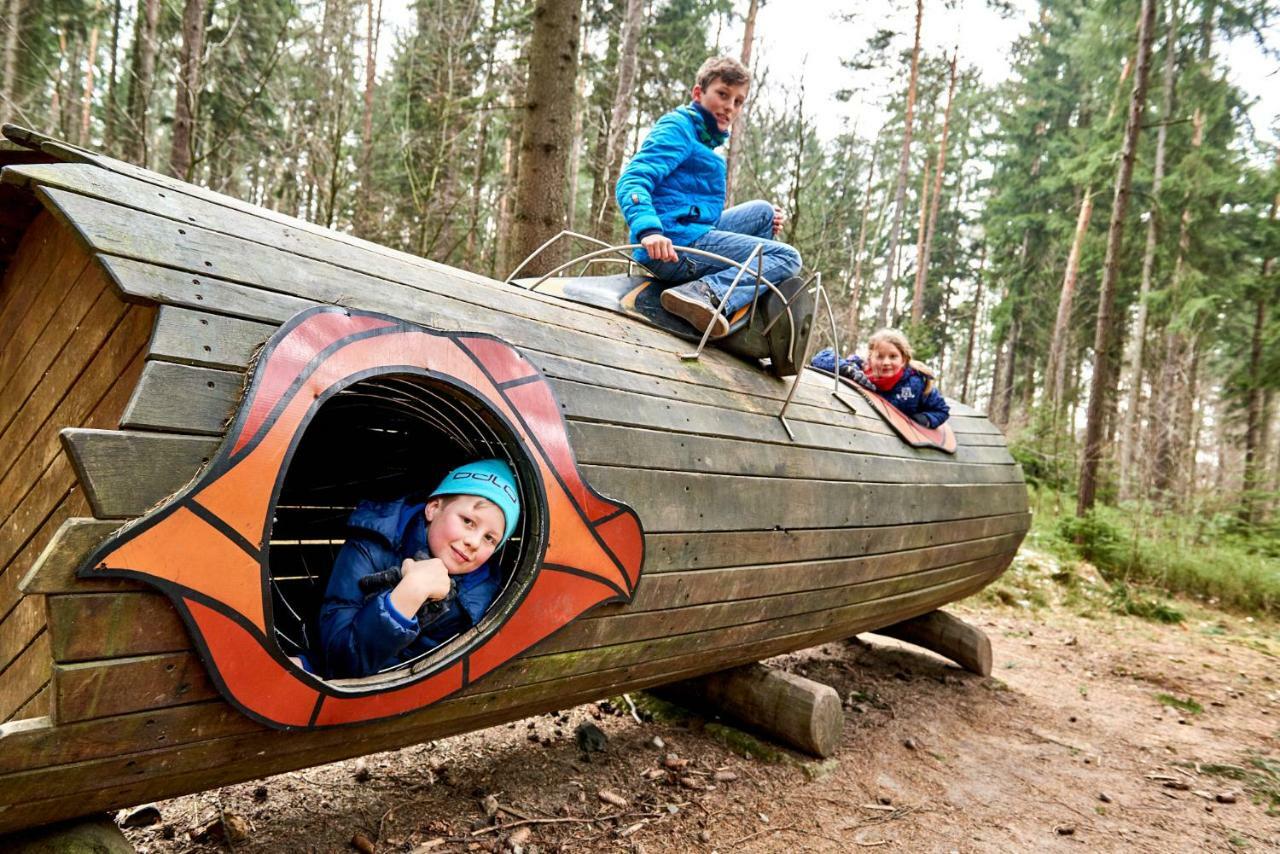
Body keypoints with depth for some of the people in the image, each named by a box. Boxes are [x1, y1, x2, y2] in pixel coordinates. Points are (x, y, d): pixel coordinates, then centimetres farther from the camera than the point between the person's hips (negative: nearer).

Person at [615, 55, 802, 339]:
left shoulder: (705, 140, 25)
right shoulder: (677, 127, -5)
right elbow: (632, 181, -20)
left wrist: (767, 221, 18)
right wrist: (648, 230, -40)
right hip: (674, 246, -9)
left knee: (763, 211, 22)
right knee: (788, 258, -5)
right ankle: (708, 293, -29)